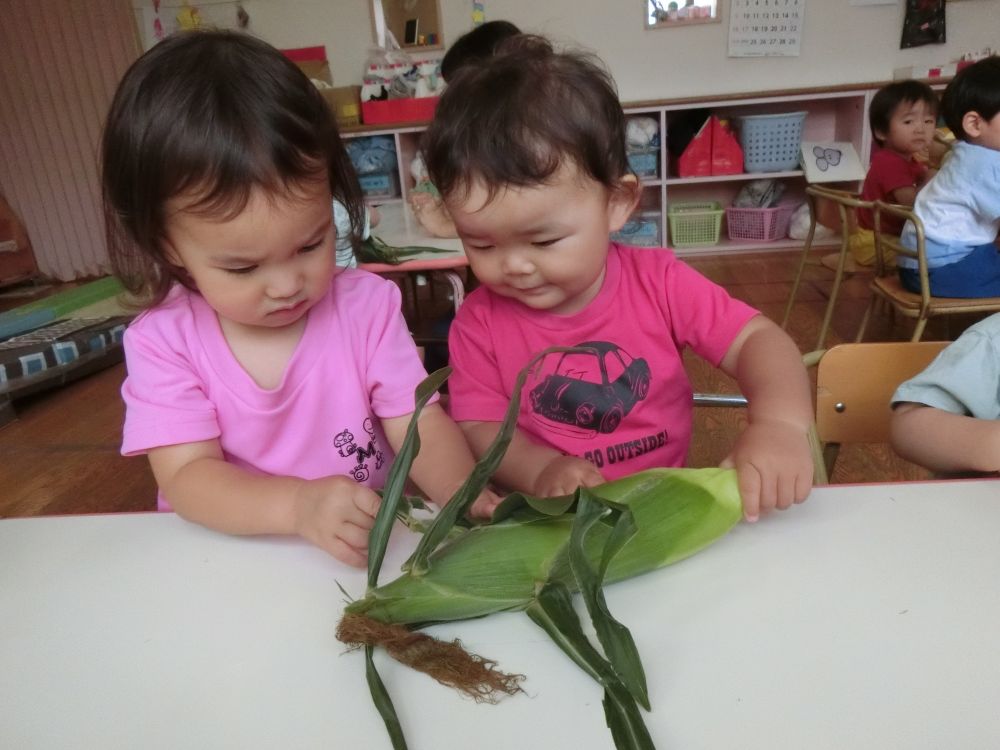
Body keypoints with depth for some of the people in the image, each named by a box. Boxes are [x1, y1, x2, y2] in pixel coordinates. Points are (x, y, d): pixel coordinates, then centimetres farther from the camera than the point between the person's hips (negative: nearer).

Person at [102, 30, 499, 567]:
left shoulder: (366, 305, -7)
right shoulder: (162, 340, -8)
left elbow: (423, 428, -9)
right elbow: (185, 477, -14)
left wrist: (465, 496, -28)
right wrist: (298, 504, -30)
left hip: (376, 548, 1)